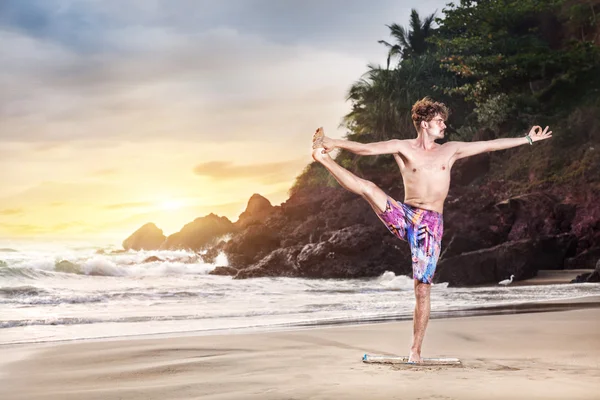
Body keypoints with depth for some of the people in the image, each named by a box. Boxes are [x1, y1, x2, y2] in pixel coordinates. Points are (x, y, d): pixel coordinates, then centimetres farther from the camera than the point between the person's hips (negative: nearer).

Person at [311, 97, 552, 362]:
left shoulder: (450, 150, 13)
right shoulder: (402, 148, 4)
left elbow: (490, 145, 16)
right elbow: (365, 149, -7)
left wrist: (528, 139, 17)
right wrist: (333, 143, -20)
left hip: (430, 224, 1)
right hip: (404, 216, -1)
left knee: (422, 289, -3)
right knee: (368, 187, -27)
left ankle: (415, 350, 3)